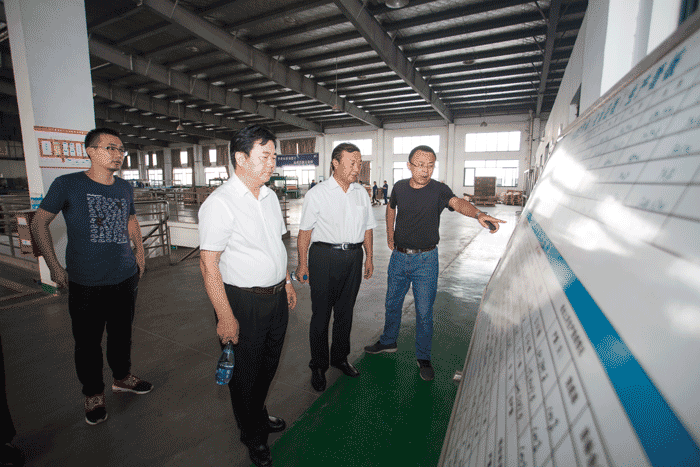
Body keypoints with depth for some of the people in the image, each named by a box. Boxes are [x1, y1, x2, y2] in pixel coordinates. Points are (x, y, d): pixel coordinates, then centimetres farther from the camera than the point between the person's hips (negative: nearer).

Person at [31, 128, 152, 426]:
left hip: (126, 278, 4)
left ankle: (122, 378, 40)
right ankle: (93, 394, 30)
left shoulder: (125, 188, 6)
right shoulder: (67, 185, -7)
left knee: (122, 333, 18)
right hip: (85, 283, -4)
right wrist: (53, 265, -5)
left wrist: (140, 251, 17)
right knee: (88, 342, 9)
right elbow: (39, 223, 0)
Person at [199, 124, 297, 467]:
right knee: (246, 372, 15)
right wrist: (225, 317, -20)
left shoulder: (270, 197, 6)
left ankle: (259, 414, 52)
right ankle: (253, 436, 41)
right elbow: (208, 263, -20)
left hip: (276, 297, 7)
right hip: (244, 302, -7)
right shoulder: (220, 203, -19)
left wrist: (287, 282, 16)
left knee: (269, 363, 24)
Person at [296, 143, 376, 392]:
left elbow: (367, 227, 15)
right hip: (324, 256, -4)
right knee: (321, 314, 4)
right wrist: (302, 263, -5)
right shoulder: (317, 194, -5)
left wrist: (369, 258, 14)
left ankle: (340, 358, 36)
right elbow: (305, 231, -4)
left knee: (345, 312, 16)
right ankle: (318, 366, 24)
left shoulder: (361, 192, 9)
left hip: (353, 256, 5)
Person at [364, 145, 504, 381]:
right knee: (392, 303, 18)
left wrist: (478, 213, -54)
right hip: (399, 257, 4)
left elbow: (457, 202, -34)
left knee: (424, 311, 6)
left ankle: (423, 357, 27)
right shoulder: (400, 187, -1)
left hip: (425, 260, -3)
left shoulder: (439, 190, -13)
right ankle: (388, 342, 42)